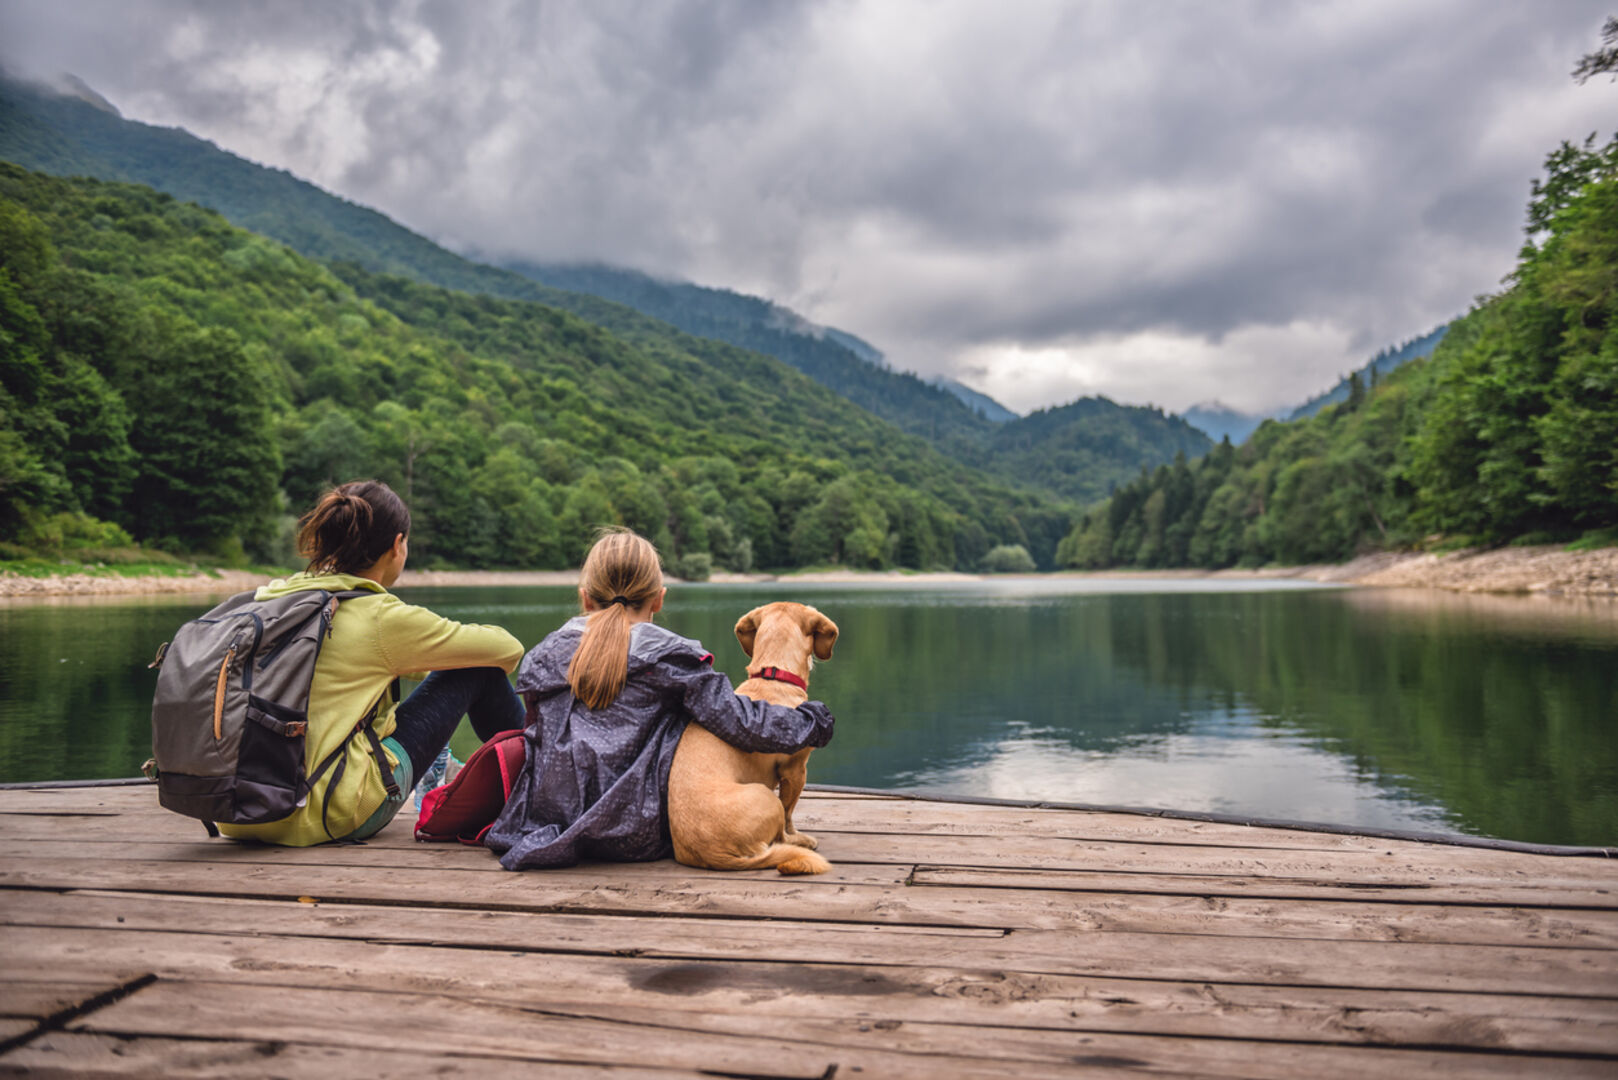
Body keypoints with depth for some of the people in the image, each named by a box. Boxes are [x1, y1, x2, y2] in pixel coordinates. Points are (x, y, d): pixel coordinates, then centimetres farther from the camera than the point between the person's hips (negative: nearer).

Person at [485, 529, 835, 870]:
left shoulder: (547, 653, 5)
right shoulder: (671, 657, -8)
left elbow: (538, 730, 15)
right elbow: (739, 722, -11)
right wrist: (811, 721, 4)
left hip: (553, 820, 5)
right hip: (637, 838, -5)